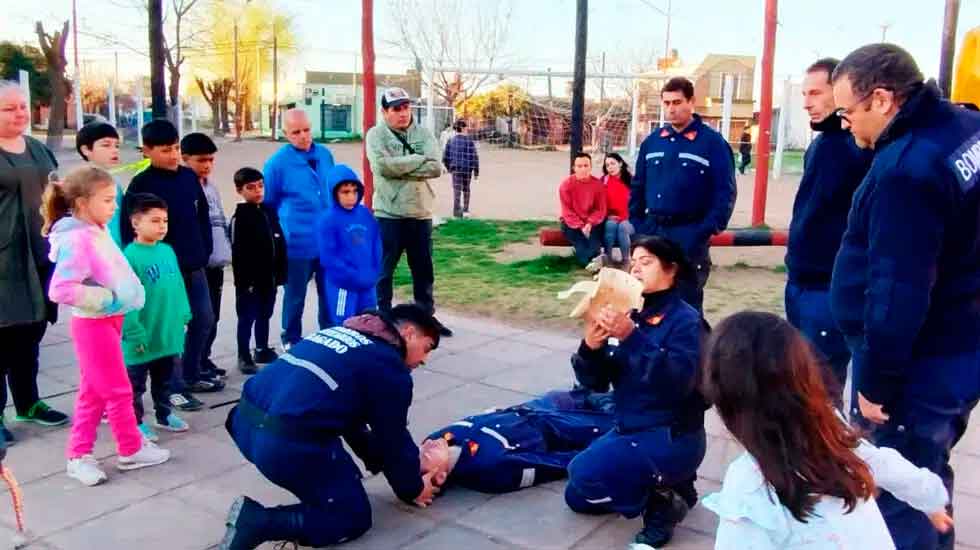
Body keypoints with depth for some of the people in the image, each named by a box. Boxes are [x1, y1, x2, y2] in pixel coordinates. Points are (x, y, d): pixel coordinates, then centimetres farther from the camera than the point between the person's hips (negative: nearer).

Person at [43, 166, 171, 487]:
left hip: (107, 322, 9)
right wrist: (106, 299, -23)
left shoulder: (98, 232, 6)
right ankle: (131, 451, 19)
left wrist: (126, 295, 7)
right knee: (118, 391, 4)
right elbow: (60, 290, -28)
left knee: (93, 393, 15)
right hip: (93, 325, -9)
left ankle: (79, 456, 24)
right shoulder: (77, 239, -22)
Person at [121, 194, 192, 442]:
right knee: (136, 383, 11)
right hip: (143, 336, -7)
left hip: (168, 333, 7)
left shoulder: (167, 251, 3)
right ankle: (136, 422, 25)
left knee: (164, 379, 23)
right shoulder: (130, 255, -18)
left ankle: (164, 414, 38)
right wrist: (134, 332, -20)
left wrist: (183, 315, 10)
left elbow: (178, 286, 11)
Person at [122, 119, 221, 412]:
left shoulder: (189, 176, 6)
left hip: (195, 265, 6)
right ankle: (173, 388, 12)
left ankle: (191, 375, 31)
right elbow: (131, 230, -12)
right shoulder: (141, 184, -10)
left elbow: (203, 215, 13)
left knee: (204, 319, 14)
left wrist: (205, 250, 8)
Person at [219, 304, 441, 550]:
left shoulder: (340, 332, 24)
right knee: (354, 518, 9)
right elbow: (392, 439, 7)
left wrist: (380, 463, 38)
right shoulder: (390, 367, 0)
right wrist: (413, 488, 25)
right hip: (289, 444, -9)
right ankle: (259, 521, -7)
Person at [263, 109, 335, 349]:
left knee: (330, 292, 14)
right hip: (298, 243, -4)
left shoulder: (325, 154, 4)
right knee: (296, 295, 9)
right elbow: (266, 204, -1)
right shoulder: (277, 163, -11)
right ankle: (291, 340, 25)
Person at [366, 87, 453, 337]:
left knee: (424, 271, 14)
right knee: (384, 272, 6)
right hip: (389, 215, -4)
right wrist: (419, 159, -13)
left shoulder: (423, 133, 5)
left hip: (421, 214, 4)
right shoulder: (376, 135, -3)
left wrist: (400, 168, -15)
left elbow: (435, 168, -9)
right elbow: (383, 165, -22)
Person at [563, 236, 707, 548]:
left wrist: (633, 338, -37)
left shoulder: (685, 319, -15)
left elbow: (678, 381, -31)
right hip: (628, 429, 8)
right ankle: (663, 485, 22)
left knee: (584, 473, -26)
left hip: (671, 438, -8)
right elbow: (595, 383, 0)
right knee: (577, 498, 14)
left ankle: (662, 502, -3)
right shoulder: (627, 314, 3)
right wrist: (590, 349, -20)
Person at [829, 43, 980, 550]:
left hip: (918, 366, -10)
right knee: (926, 479, 26)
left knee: (898, 498, 4)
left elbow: (898, 291, -25)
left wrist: (875, 382, -15)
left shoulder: (904, 169, -26)